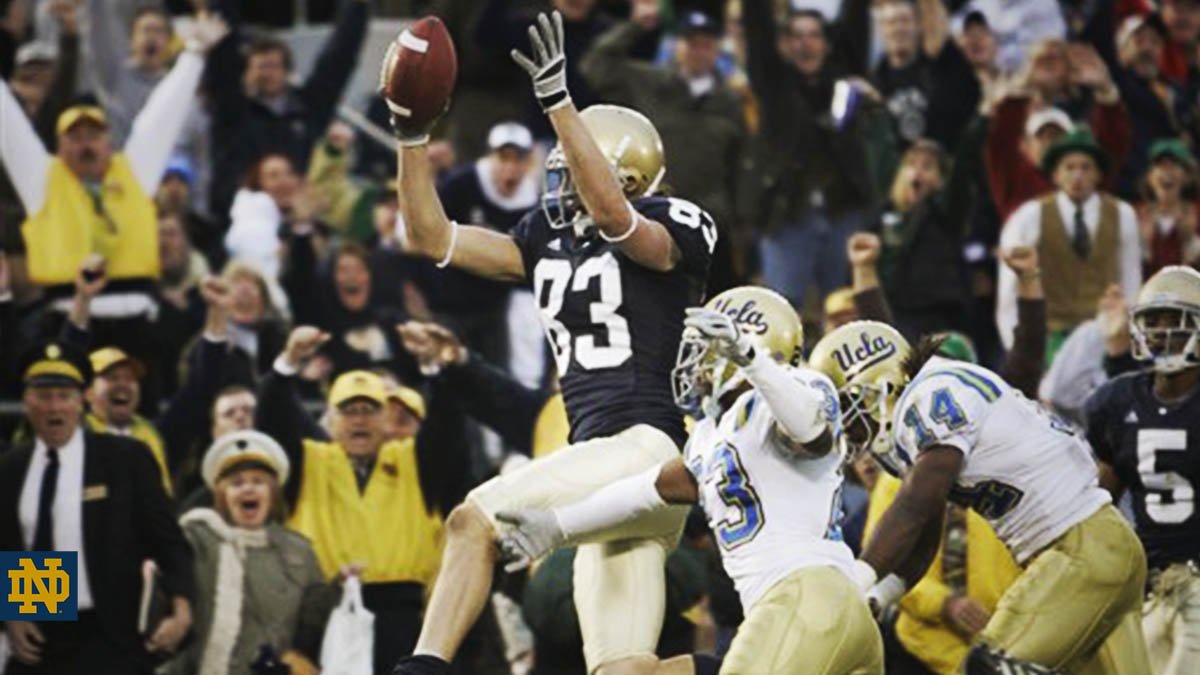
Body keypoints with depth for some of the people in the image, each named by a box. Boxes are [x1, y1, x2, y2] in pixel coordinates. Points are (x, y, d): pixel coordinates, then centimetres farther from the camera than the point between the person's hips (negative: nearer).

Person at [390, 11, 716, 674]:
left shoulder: (670, 233, -3)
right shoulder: (551, 241, 17)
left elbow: (611, 212, -25)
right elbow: (432, 237, 17)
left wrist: (557, 101, -30)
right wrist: (411, 132, 7)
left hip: (645, 448, -8)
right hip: (602, 463, 8)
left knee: (475, 518, -20)